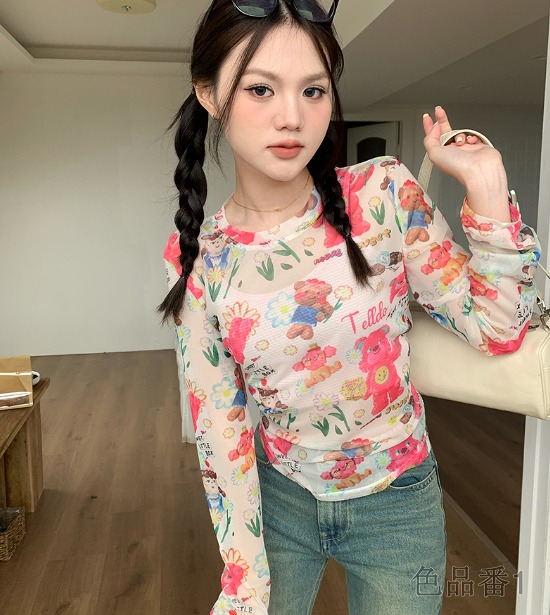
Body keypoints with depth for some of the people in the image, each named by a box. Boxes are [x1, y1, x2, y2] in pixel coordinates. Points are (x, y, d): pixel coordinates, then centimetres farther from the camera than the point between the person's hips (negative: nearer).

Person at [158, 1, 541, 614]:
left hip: (396, 504, 0)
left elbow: (496, 330, -10)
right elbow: (219, 425, -8)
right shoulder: (197, 259, -13)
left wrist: (484, 182, -20)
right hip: (274, 497, 1)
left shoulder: (386, 194, -15)